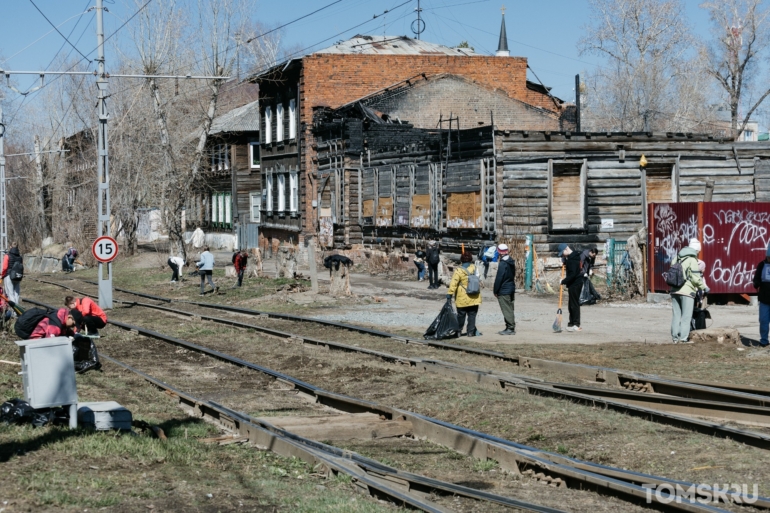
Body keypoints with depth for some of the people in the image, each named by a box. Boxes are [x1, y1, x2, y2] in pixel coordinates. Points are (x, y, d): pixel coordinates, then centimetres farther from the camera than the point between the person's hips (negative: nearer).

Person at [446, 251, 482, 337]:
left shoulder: (459, 270, -13)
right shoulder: (474, 268, -2)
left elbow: (453, 283, -18)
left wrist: (450, 293, -15)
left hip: (462, 299, -3)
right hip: (474, 297, 3)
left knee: (461, 315, 8)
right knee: (472, 315, 7)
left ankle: (458, 330, 16)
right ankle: (471, 332, 6)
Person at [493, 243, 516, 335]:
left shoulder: (502, 264, -18)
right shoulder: (511, 262, 10)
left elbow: (499, 278, -18)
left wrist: (495, 290, -9)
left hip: (503, 291, -9)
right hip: (511, 289, 9)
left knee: (507, 310, -5)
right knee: (510, 309, 14)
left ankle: (510, 328, -5)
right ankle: (510, 328, 19)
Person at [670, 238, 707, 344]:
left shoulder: (677, 257, 12)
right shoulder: (692, 260, -9)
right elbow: (696, 278, -12)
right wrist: (704, 288, -1)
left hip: (674, 290, 6)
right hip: (687, 291, -6)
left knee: (676, 315, 11)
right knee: (686, 316, -1)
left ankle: (675, 337, 12)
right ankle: (682, 338, -5)